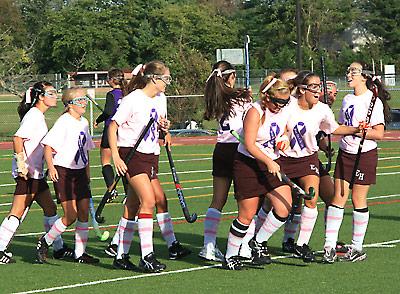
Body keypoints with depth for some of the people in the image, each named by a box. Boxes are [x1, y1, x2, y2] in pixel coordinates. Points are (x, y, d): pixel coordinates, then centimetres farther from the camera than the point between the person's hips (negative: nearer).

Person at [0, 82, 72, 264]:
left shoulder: (39, 116, 16)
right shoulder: (34, 115, -14)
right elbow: (17, 138, -23)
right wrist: (20, 163, -25)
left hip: (36, 173, 10)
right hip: (27, 173, -10)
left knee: (50, 208, 13)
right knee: (17, 212, -8)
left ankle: (59, 248, 21)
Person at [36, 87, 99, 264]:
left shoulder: (84, 122, 12)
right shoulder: (63, 122, -12)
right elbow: (48, 146, -16)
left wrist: (87, 170, 21)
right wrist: (51, 167, -27)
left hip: (80, 173, 7)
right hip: (63, 173, -7)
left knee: (84, 213, 2)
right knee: (70, 216, -9)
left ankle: (80, 253, 9)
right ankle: (44, 243, 9)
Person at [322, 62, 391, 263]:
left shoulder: (373, 101, -10)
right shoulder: (347, 99, 12)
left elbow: (379, 133, -16)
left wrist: (357, 131, -22)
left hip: (365, 155, -6)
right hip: (345, 154, 6)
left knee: (358, 199, 0)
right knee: (338, 198, -1)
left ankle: (357, 247, 11)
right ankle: (329, 246, -3)